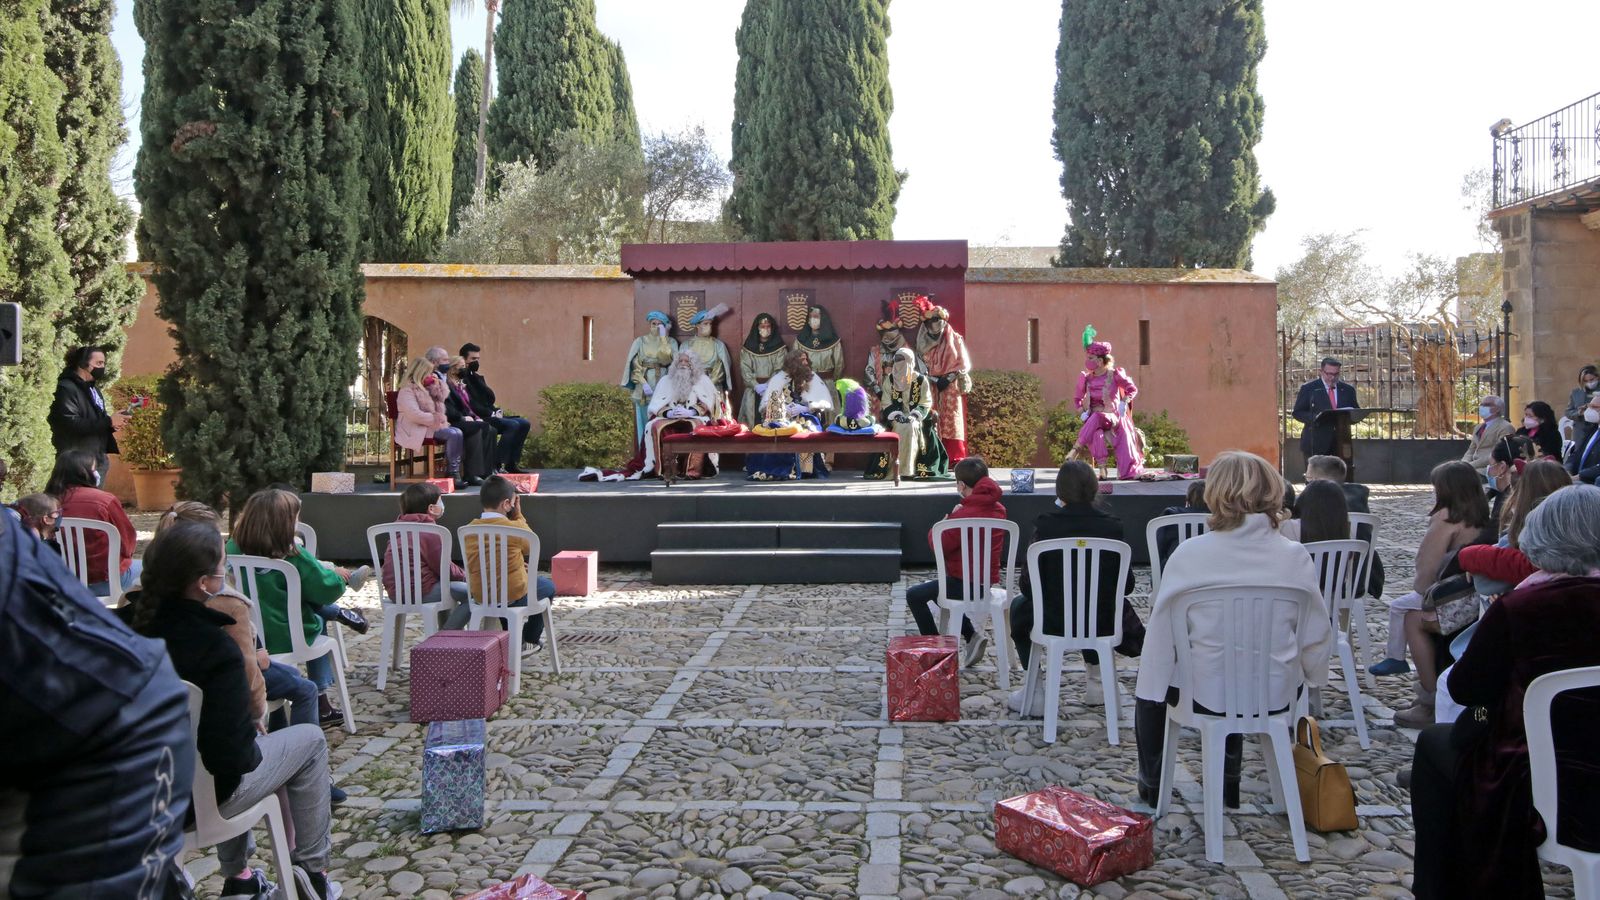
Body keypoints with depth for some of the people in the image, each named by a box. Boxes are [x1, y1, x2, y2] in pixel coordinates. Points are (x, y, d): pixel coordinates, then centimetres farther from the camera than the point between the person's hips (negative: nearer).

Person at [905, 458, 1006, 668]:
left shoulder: (964, 515, -22)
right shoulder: (998, 509, 3)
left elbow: (939, 545, -16)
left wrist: (943, 522, -1)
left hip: (965, 583, -9)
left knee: (914, 595, 6)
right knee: (935, 588, 31)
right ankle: (971, 636, 20)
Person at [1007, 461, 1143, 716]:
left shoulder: (1046, 525, -14)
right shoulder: (1112, 526, -7)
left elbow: (1027, 586, -9)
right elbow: (1126, 585, -1)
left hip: (1053, 622, -3)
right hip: (1104, 623, 3)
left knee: (1019, 606, 30)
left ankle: (1035, 692, 26)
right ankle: (1097, 680, 38)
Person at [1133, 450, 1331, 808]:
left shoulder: (1190, 553, -15)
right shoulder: (1295, 556, -9)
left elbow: (1161, 630, -8)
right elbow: (1317, 634, -1)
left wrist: (1149, 692, 5)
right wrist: (1309, 680, 20)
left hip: (1206, 694, -3)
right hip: (1275, 696, 3)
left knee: (1152, 684, 30)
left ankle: (1151, 786, 38)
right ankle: (1228, 782, 46)